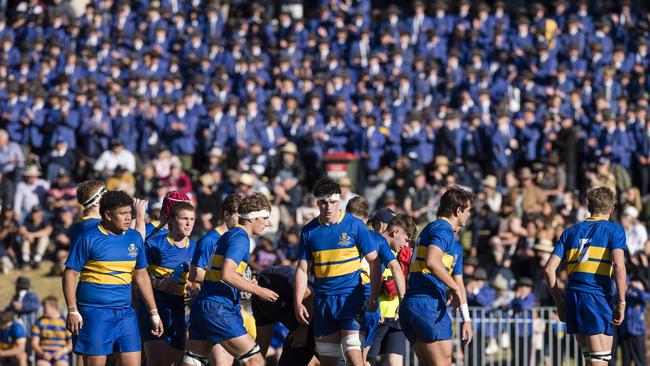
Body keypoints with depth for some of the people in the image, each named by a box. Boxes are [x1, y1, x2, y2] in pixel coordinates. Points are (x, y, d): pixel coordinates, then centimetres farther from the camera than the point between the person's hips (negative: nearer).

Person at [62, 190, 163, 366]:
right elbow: (71, 274, -5)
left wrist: (154, 313, 18)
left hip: (125, 312, 5)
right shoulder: (89, 238, -6)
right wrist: (72, 311, -13)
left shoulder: (135, 238, 10)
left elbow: (141, 276, 19)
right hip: (94, 312, -5)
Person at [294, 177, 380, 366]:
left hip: (351, 296, -3)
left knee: (352, 349, -15)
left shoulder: (355, 226, -4)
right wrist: (298, 302, 1)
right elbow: (302, 269, 9)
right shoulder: (309, 231, 4)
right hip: (323, 299, 3)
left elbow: (374, 261, -1)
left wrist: (374, 295, -11)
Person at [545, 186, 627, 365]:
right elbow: (618, 264, -11)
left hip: (572, 296, 5)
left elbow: (550, 269, 10)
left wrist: (560, 303, 17)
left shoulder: (570, 232, 17)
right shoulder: (614, 229, 4)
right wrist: (621, 303, -8)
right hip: (597, 297, -5)